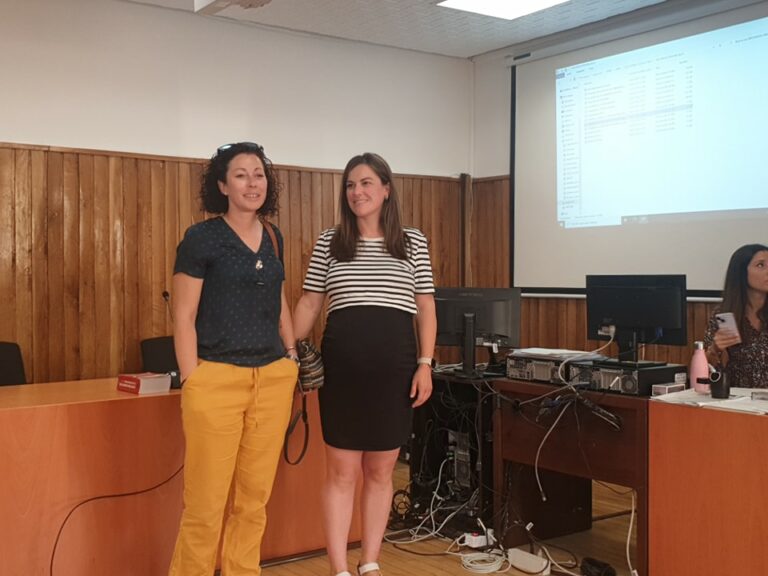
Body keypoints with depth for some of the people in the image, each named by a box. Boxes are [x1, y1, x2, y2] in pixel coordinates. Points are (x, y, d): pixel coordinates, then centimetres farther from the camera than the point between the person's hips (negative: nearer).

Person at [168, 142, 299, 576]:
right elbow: (184, 317, -6)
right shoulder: (201, 238, -5)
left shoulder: (273, 238, 12)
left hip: (273, 380, 5)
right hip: (218, 379, -5)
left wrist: (293, 356, 12)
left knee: (255, 497, 10)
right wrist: (192, 382, -10)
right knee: (207, 500, -2)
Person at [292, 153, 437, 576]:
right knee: (341, 472, 3)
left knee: (381, 471, 10)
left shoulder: (413, 243, 6)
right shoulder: (329, 243, 7)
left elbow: (426, 308, 6)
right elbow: (309, 304, 10)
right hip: (341, 364, 0)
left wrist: (425, 363, -2)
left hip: (395, 365, 0)